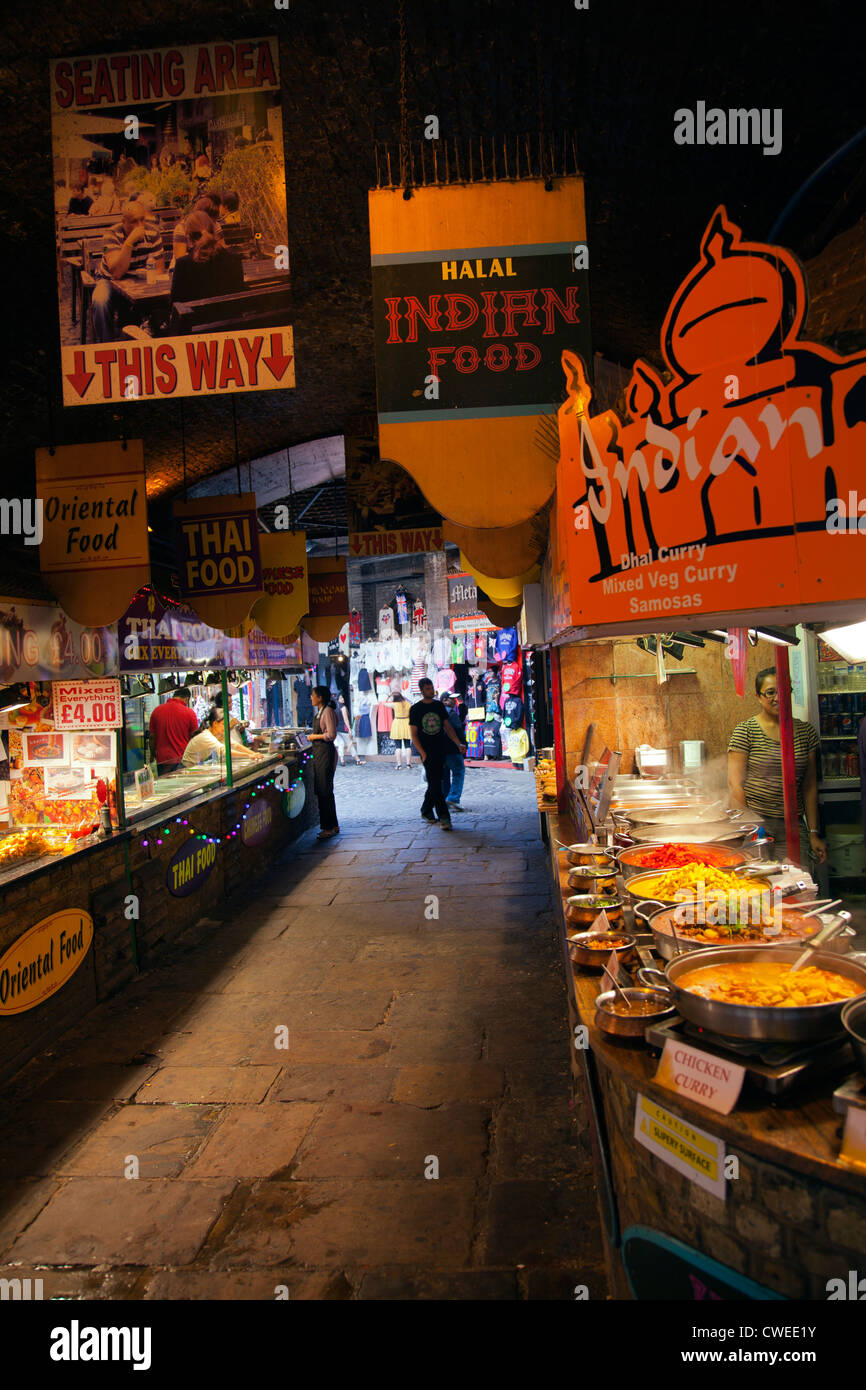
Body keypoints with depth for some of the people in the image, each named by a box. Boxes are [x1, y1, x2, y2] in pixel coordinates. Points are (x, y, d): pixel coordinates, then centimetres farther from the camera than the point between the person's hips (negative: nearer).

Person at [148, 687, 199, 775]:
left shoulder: (157, 711, 3)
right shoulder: (189, 713, -5)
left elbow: (152, 737, 7)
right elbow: (194, 739, 0)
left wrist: (153, 755, 20)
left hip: (162, 760, 2)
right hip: (182, 760, -2)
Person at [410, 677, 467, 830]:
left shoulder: (439, 705, 9)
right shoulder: (415, 709, -1)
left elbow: (447, 727, 13)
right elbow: (414, 735, -2)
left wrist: (458, 744, 1)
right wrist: (423, 754, -11)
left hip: (441, 750, 4)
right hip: (427, 752, -4)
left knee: (435, 783, 7)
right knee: (435, 784, -10)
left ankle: (426, 810, 25)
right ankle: (443, 816, -8)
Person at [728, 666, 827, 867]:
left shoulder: (805, 732, 9)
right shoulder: (745, 731, -3)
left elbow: (809, 786, 10)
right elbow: (735, 783, -6)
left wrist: (814, 833, 7)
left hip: (792, 828, 3)